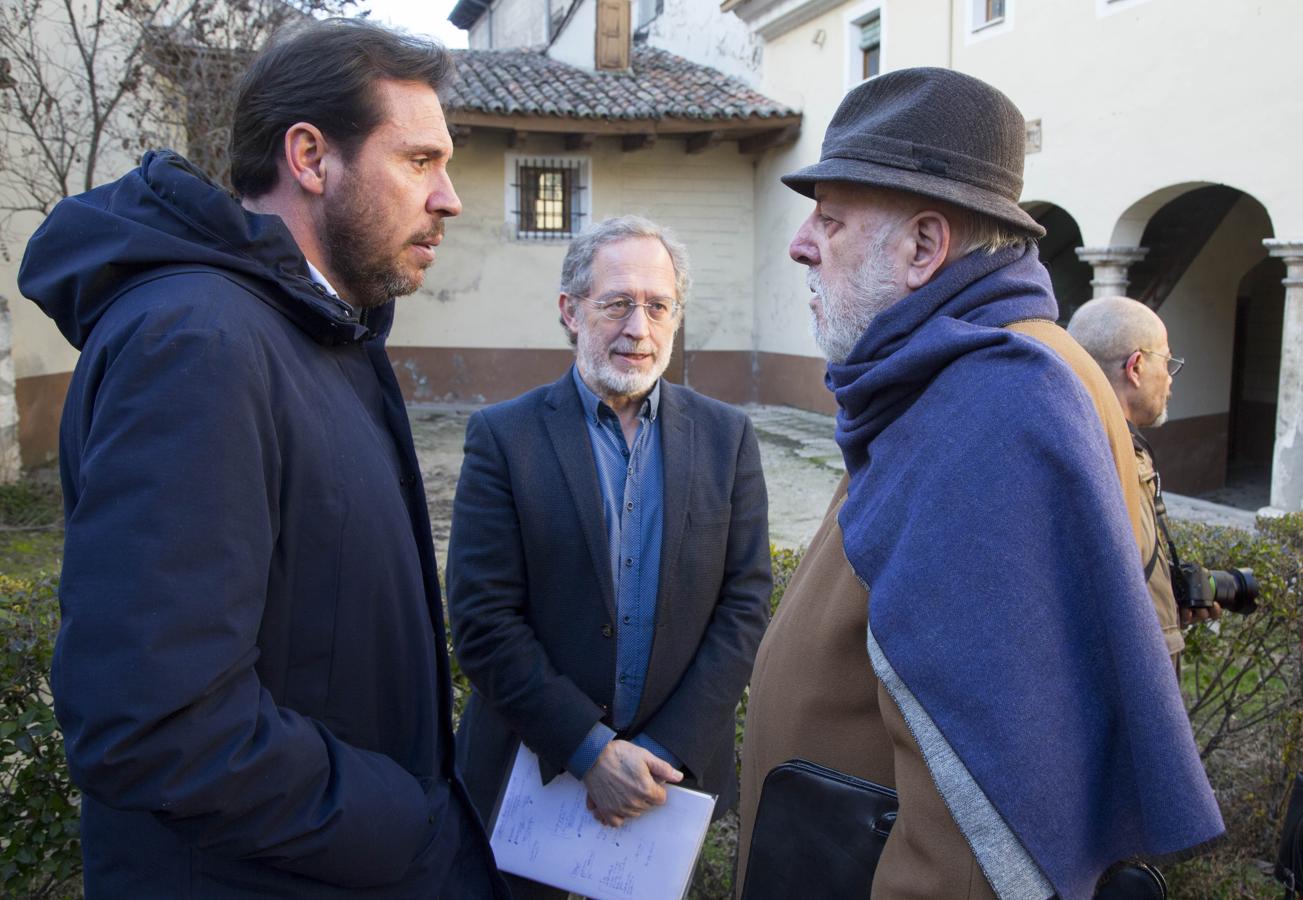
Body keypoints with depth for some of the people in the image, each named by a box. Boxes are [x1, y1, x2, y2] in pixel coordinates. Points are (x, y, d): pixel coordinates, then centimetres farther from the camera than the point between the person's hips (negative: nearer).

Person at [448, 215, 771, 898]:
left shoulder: (726, 437, -1)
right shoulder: (503, 436, -8)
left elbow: (743, 605, -4)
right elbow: (483, 620, -13)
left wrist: (666, 752, -12)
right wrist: (589, 750, -17)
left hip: (674, 763, 2)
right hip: (533, 765, -1)